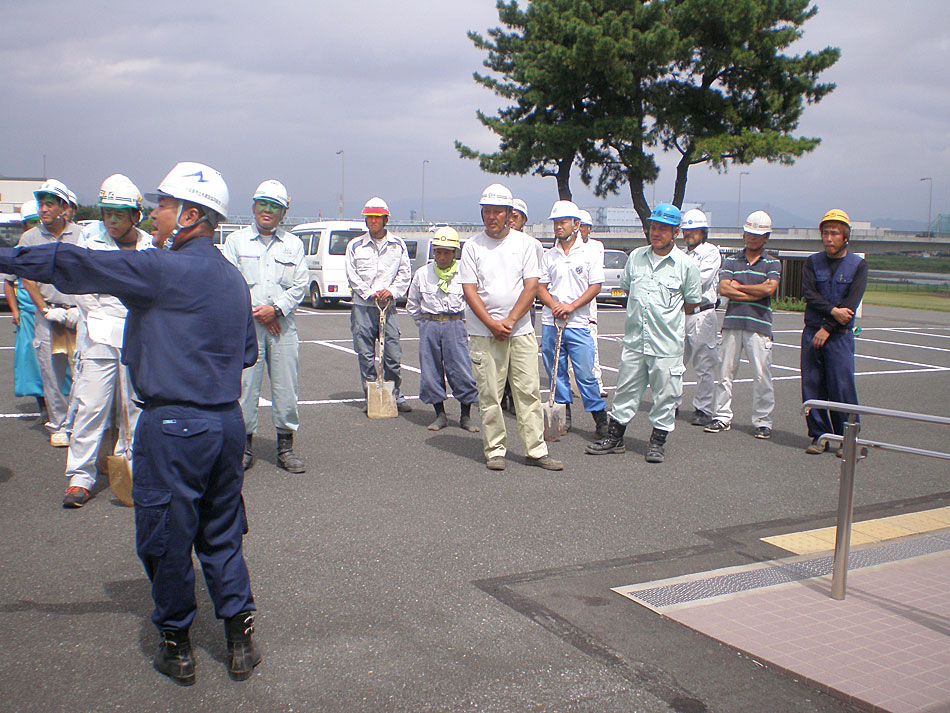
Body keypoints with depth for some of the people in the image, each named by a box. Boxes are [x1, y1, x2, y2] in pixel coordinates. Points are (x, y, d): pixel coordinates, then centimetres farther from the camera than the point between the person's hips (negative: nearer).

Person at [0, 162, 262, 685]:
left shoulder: (163, 269, -14)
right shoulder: (233, 277, 10)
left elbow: (73, 265, -14)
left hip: (173, 426, -7)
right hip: (227, 421, 7)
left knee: (165, 538, 8)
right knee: (220, 535, 17)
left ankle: (176, 648, 21)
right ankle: (240, 641, 21)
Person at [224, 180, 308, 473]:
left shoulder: (293, 244, 13)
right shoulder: (236, 240, 8)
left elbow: (300, 284, 5)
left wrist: (276, 309, -9)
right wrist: (256, 312, -8)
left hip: (283, 323, 2)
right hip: (246, 324, -1)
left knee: (286, 387, 1)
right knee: (245, 385, -3)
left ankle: (285, 447, 10)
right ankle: (245, 445, 8)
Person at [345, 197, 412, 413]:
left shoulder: (397, 245, 11)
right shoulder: (355, 245, 8)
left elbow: (405, 273, 9)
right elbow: (352, 275, 3)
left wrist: (392, 290, -7)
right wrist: (370, 294, -8)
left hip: (388, 305, 0)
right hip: (363, 307, 0)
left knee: (393, 354, -1)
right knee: (365, 355, 0)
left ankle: (396, 396, 10)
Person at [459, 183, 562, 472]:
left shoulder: (525, 243, 7)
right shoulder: (472, 246, 4)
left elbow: (531, 286, 1)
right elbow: (469, 290, -2)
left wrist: (510, 321, -9)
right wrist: (492, 324, -12)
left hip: (521, 329, 1)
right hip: (484, 333, -1)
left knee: (529, 391, 2)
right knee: (489, 394, -1)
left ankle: (536, 450, 8)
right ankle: (494, 451, 9)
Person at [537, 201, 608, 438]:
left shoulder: (590, 253, 2)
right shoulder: (549, 255, 10)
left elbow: (596, 287, -2)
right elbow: (541, 286, 9)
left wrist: (571, 306, -13)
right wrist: (554, 305, -10)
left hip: (578, 324, -3)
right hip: (550, 323, 3)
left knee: (586, 373, -5)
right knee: (556, 372, 8)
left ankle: (600, 416, 6)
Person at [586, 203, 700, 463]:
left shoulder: (686, 264, -4)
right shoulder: (636, 257, 7)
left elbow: (691, 302, 6)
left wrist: (665, 315, 11)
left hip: (667, 343, -3)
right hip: (634, 340, 3)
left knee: (665, 394, 4)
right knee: (626, 389, 10)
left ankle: (657, 441, 18)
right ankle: (614, 437, 21)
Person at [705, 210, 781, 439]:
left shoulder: (772, 263, 8)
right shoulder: (731, 261, 13)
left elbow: (769, 289, -10)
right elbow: (723, 289, -3)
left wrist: (738, 286, -2)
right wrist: (755, 292, -7)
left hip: (759, 324, -2)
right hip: (732, 322, 2)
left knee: (762, 375, -2)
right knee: (725, 371, 4)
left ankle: (762, 421, 6)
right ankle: (722, 416, 12)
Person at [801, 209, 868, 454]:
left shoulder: (858, 265, 2)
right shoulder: (813, 262, 10)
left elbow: (851, 303, -8)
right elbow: (809, 294, -3)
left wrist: (828, 328, -13)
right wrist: (833, 310, -17)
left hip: (840, 335, -3)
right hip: (812, 332, 3)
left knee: (842, 387, -6)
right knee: (812, 386, 2)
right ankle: (819, 435, 12)